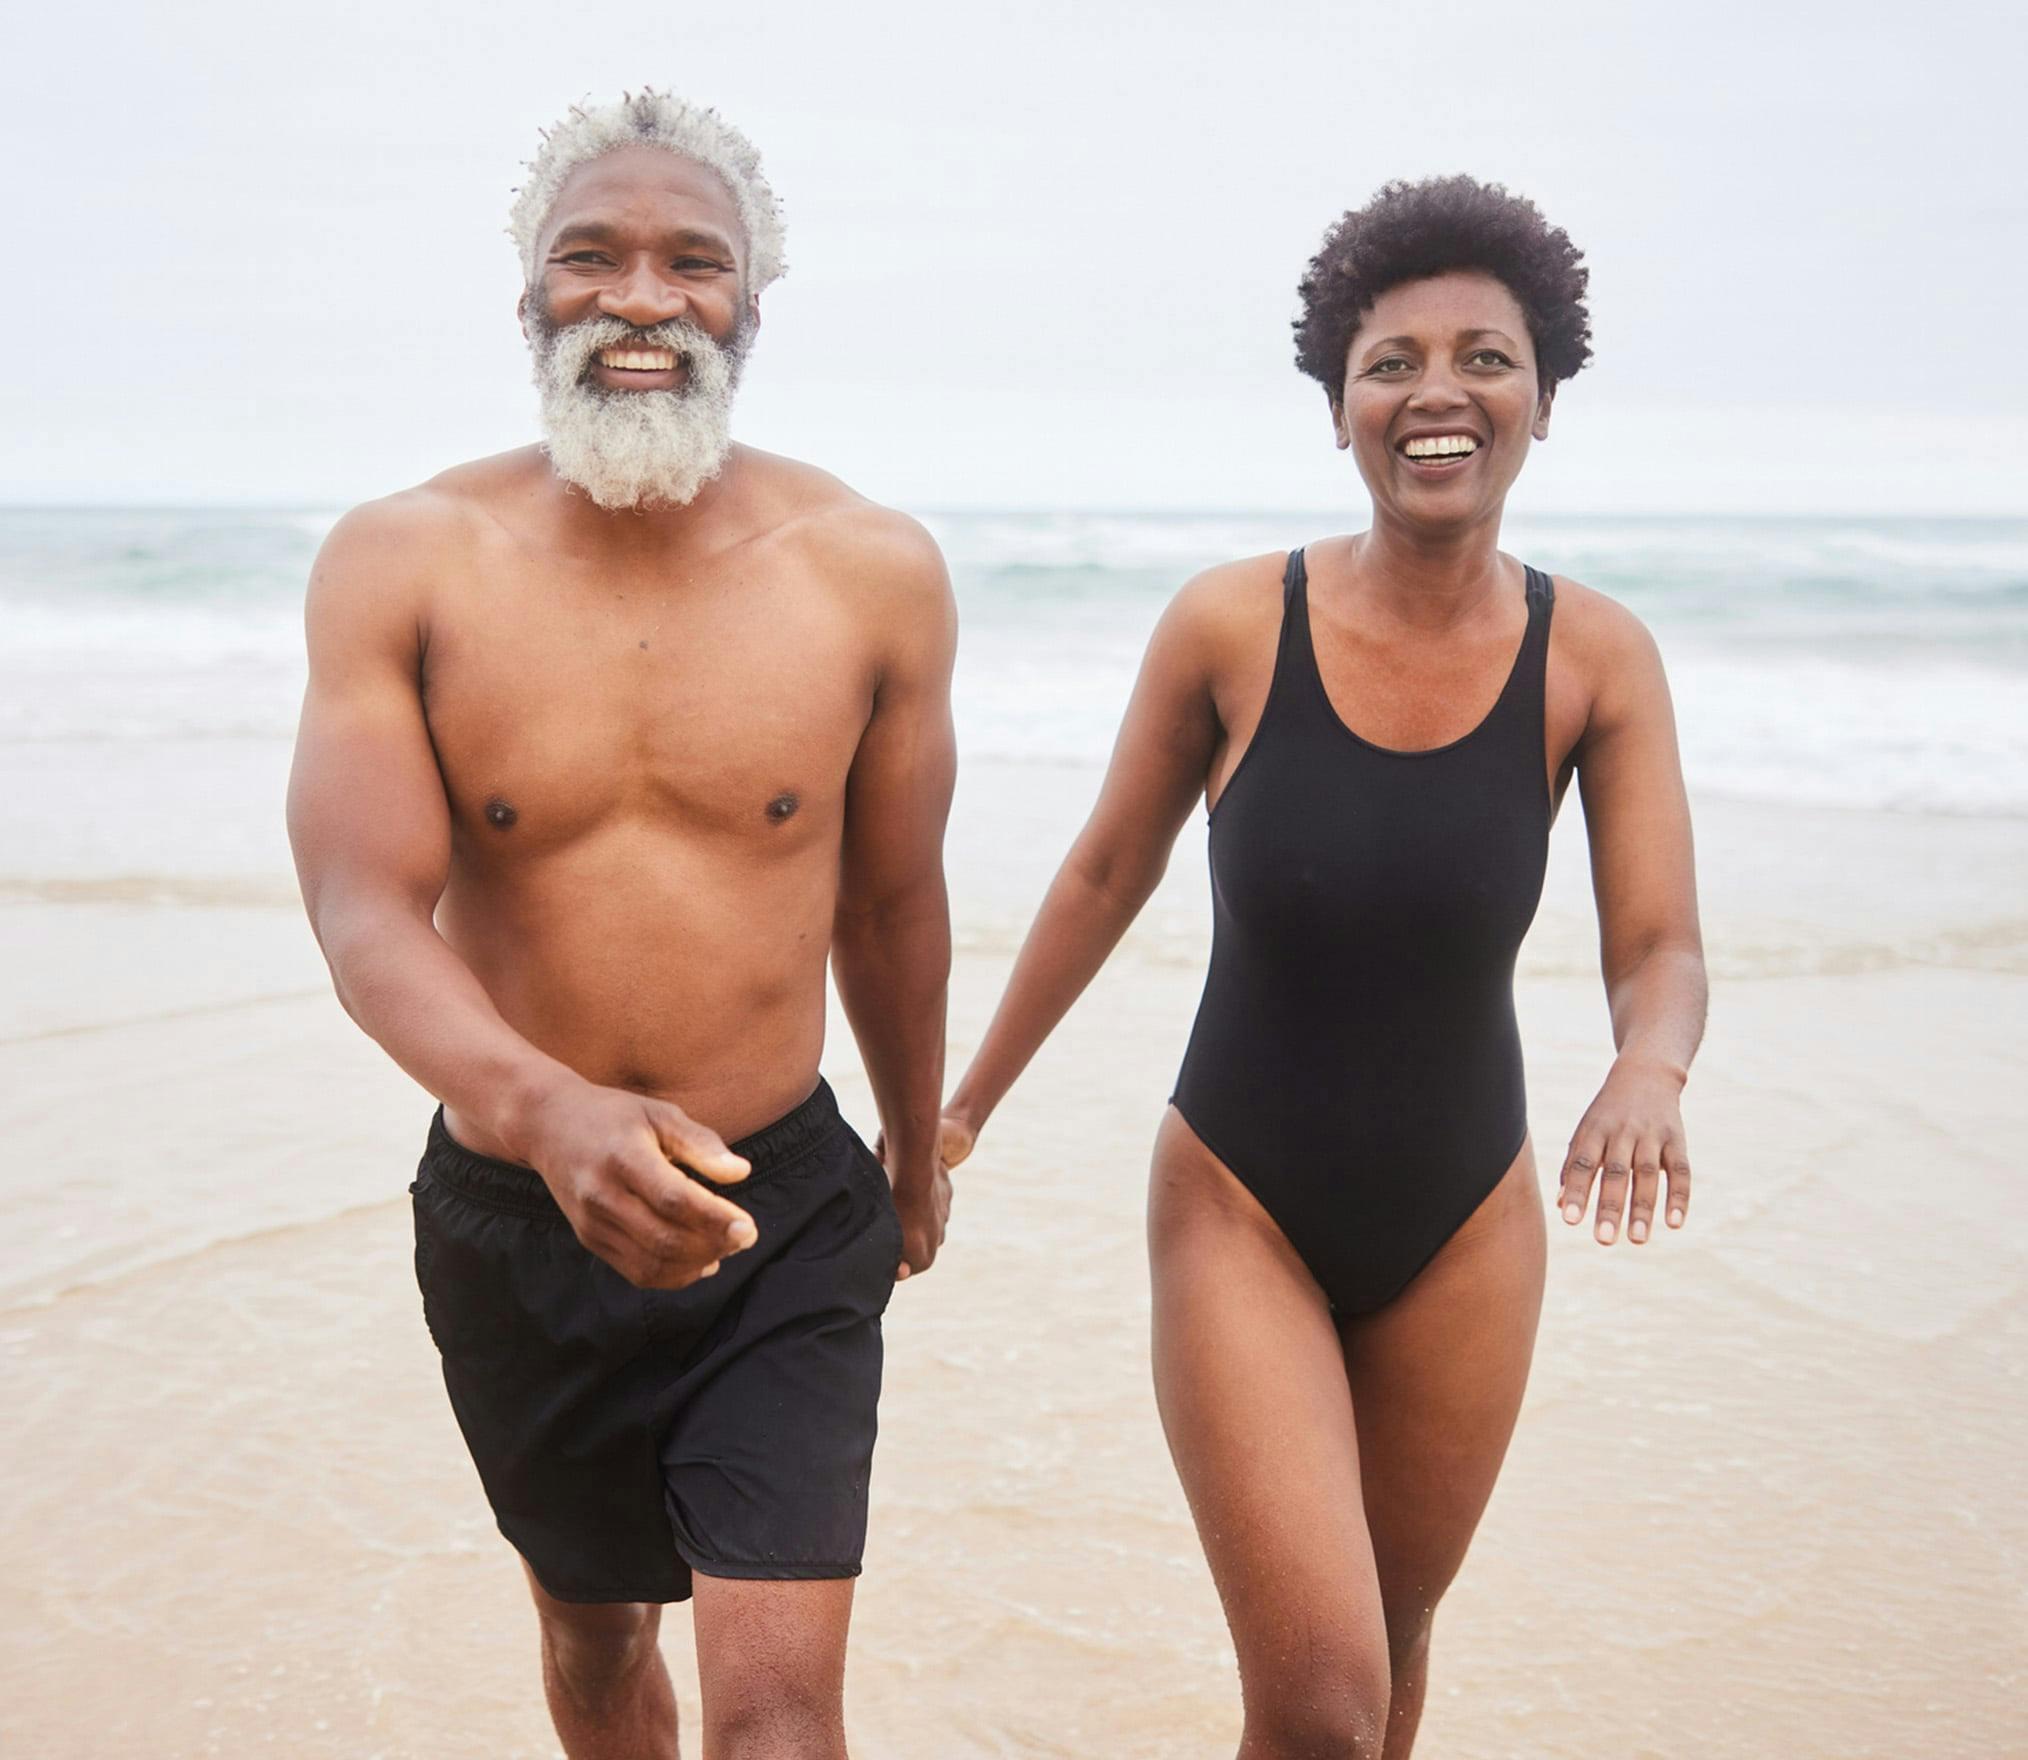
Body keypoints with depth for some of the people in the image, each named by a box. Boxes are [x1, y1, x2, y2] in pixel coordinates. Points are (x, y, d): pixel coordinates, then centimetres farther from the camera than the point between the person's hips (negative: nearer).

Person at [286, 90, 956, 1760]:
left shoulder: (875, 574, -8)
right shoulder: (402, 563, -10)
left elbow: (892, 902, 5)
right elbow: (366, 913, -20)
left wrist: (920, 1152, 19)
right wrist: (554, 1115, -40)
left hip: (786, 1208, -1)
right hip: (512, 1212, 1)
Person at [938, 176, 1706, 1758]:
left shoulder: (1595, 659, -10)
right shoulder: (1230, 627, -14)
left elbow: (1659, 946, -10)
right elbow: (1109, 872, 0)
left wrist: (1650, 1069, -34)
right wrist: (970, 1100, 8)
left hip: (1464, 1226, 2)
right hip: (1242, 1211, -2)